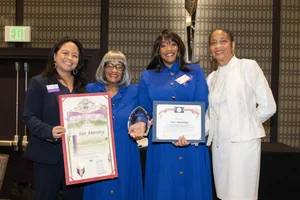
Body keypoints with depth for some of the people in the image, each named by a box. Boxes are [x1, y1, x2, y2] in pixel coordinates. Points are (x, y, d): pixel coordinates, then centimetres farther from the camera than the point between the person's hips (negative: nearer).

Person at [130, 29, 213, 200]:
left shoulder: (195, 71, 6)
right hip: (161, 143, 1)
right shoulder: (147, 76, 9)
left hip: (193, 142, 0)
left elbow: (202, 104, -5)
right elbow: (144, 111, 8)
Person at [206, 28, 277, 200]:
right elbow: (210, 115, 11)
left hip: (243, 141, -5)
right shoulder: (212, 77, 13)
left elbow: (268, 106, -5)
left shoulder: (248, 66, -3)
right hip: (219, 144, 5)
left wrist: (246, 125, 4)